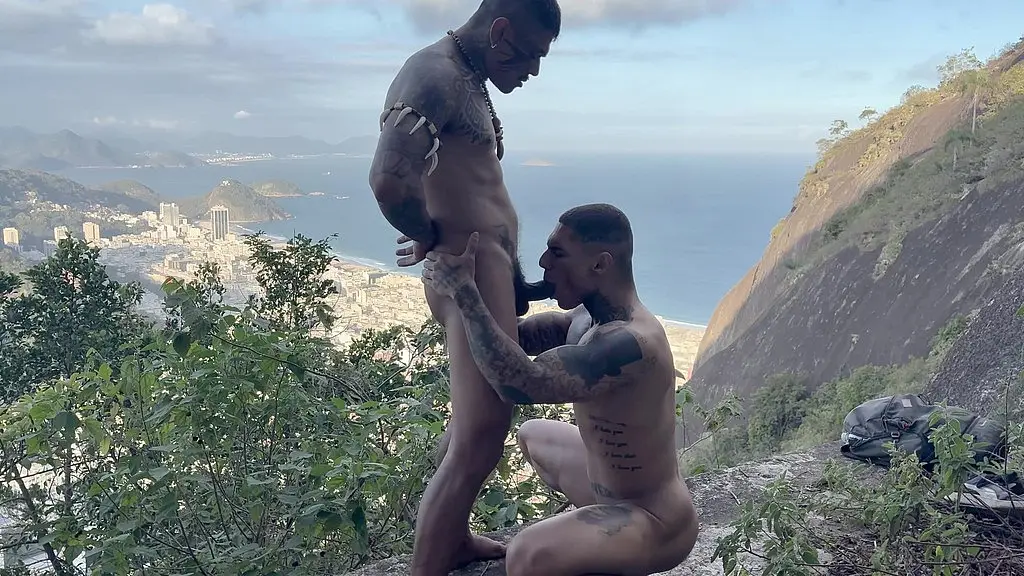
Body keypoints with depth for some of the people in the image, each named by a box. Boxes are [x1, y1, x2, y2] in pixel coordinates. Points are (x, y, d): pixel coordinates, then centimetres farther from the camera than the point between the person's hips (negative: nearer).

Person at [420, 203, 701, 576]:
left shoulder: (628, 343, -33)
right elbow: (519, 335, 9)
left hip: (656, 520, -9)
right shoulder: (589, 317, -2)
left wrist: (462, 290, -33)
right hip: (612, 487, 9)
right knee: (533, 435, 30)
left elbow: (520, 383, -40)